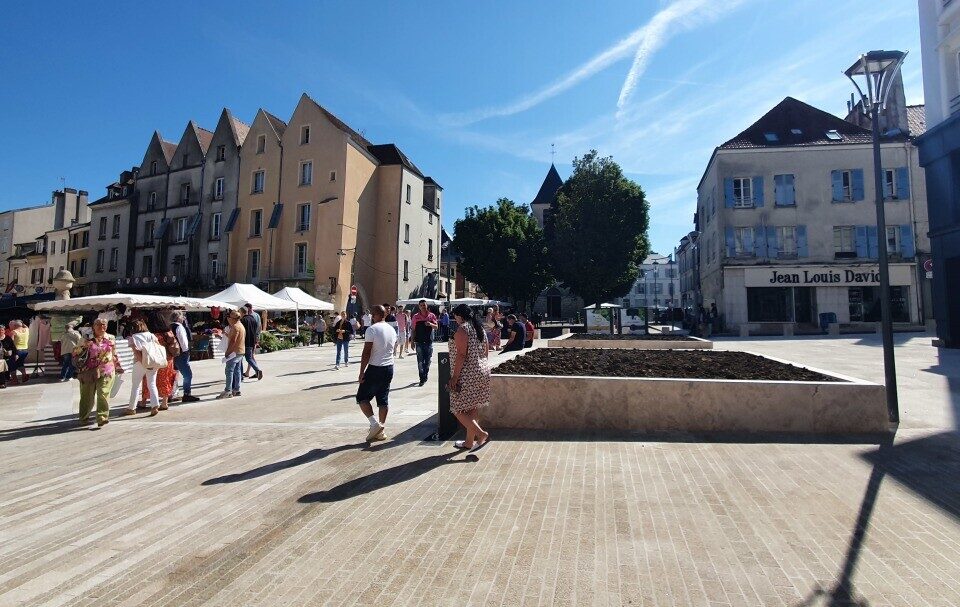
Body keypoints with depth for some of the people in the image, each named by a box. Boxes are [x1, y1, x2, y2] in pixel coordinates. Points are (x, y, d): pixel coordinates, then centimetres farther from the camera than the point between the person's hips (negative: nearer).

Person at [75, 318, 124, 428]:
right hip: (89, 372, 0)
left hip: (106, 372, 0)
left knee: (103, 394, -12)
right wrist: (83, 346, -19)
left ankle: (102, 418, -12)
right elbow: (74, 353, -1)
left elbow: (114, 354, 20)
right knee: (87, 396, 9)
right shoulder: (88, 339, 2)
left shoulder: (110, 338, 10)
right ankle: (84, 418, 28)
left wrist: (117, 367, 23)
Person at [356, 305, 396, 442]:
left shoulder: (372, 329, -13)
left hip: (375, 369, -7)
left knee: (362, 397, 5)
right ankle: (380, 431, 14)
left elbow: (366, 353, -16)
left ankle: (374, 423, -8)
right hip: (389, 368, 7)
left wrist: (361, 372, -12)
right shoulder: (392, 330, 10)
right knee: (383, 399, 11)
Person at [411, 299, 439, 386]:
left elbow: (436, 327, -3)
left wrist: (430, 324, -24)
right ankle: (422, 378, -2)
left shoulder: (432, 315, 3)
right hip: (419, 342, -1)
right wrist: (412, 341, 3)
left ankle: (425, 376, 23)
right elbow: (413, 330, 6)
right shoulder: (416, 317, 2)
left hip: (429, 341, 1)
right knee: (420, 361, -4)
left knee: (427, 360, 9)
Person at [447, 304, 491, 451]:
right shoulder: (479, 328, 13)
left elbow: (461, 355, -20)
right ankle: (469, 442, 23)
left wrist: (454, 377, -18)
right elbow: (486, 352, 16)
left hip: (467, 375, -9)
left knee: (459, 410, -1)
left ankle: (482, 434, -9)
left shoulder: (462, 329, -13)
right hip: (482, 372, 9)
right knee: (471, 409, 15)